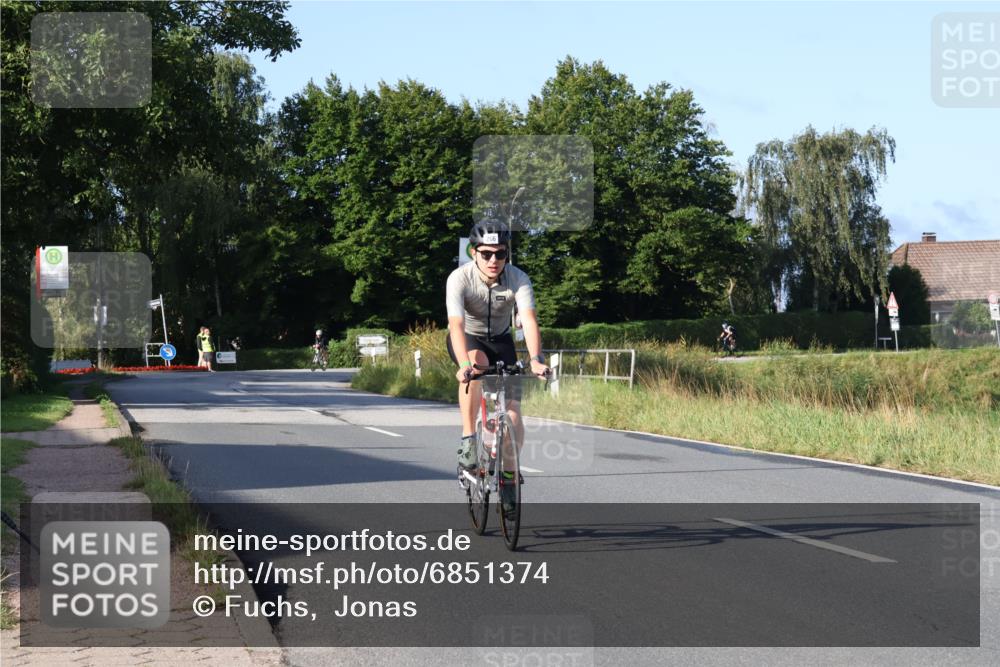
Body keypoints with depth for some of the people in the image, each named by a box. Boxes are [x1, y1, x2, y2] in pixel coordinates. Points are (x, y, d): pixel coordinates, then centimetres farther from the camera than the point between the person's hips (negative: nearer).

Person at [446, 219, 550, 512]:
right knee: (477, 364, -38)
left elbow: (529, 320, -36)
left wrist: (536, 360, -53)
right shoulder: (460, 278, -29)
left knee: (512, 410, -11)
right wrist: (464, 364, -56)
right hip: (467, 338, -2)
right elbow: (456, 324, -40)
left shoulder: (518, 279, -24)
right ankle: (468, 441, -29)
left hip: (499, 340, 2)